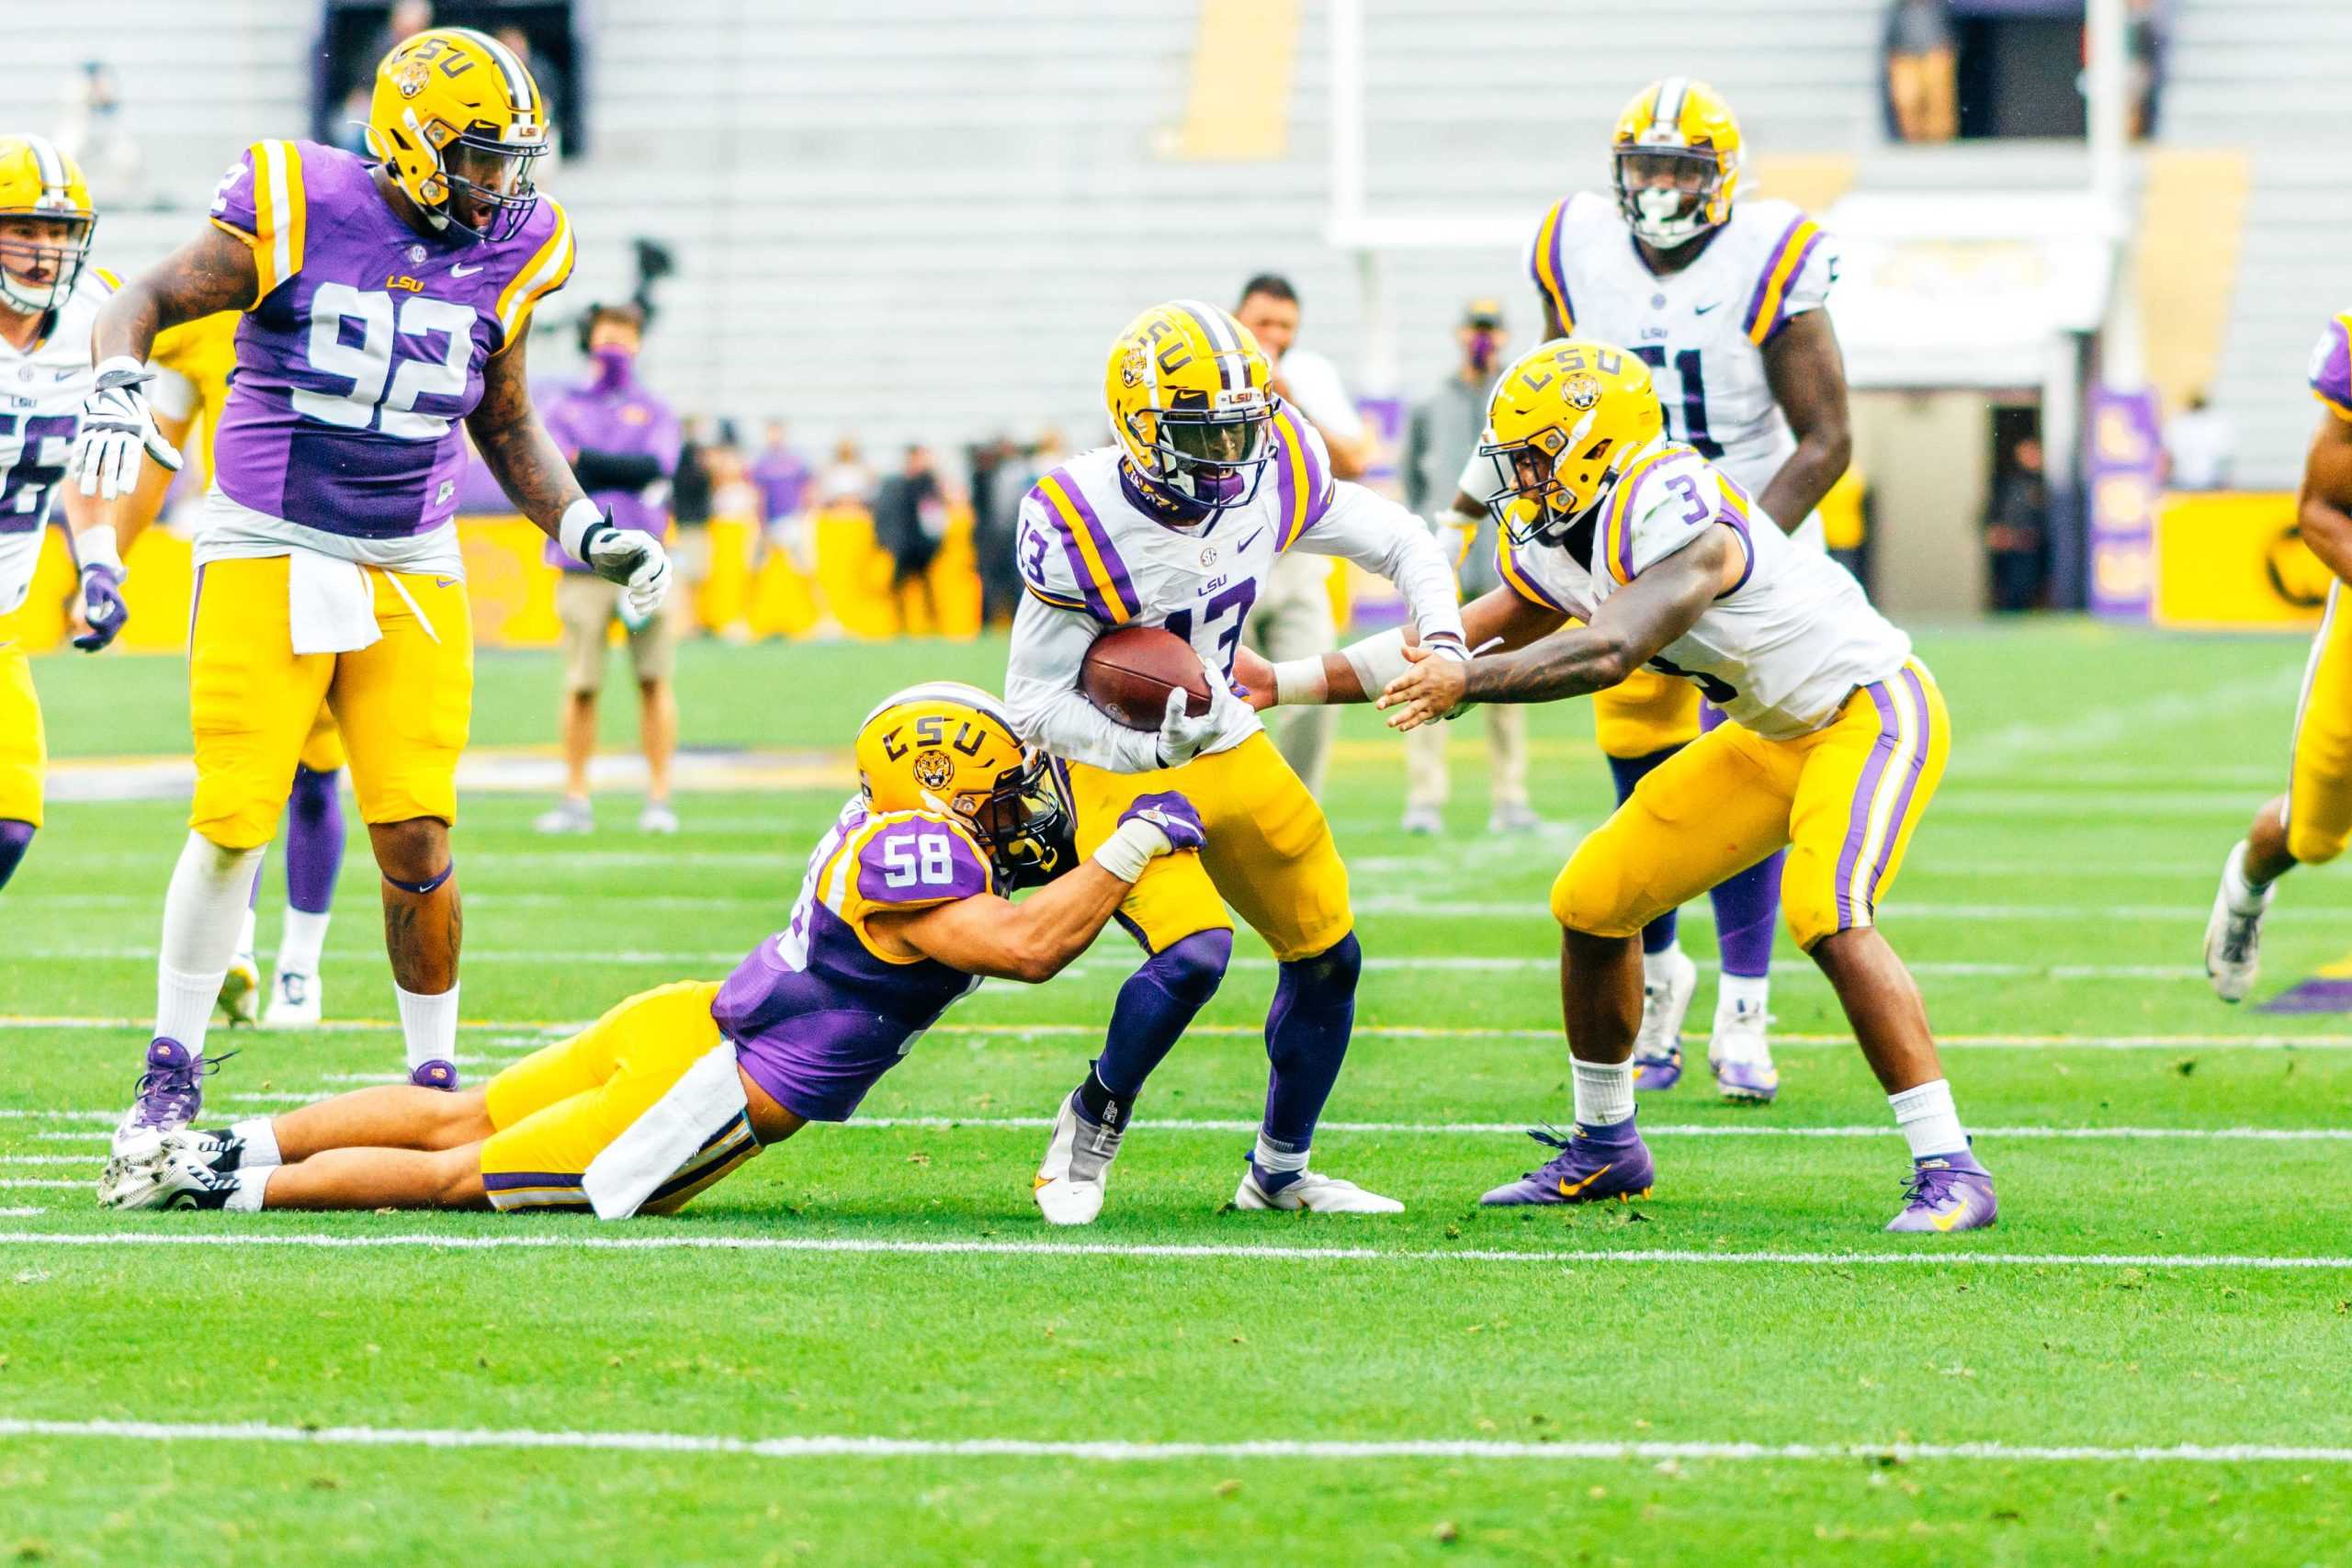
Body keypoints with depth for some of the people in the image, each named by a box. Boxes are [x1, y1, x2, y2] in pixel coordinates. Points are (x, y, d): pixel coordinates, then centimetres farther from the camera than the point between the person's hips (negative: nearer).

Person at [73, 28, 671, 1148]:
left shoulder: (502, 258, 4)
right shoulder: (298, 216, -9)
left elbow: (505, 427, 18)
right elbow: (147, 301, -1)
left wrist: (583, 529, 6)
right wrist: (117, 384, -22)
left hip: (411, 573, 3)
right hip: (268, 555, -3)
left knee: (416, 842, -5)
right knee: (233, 824, -7)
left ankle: (434, 1084, 10)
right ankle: (170, 1078, 7)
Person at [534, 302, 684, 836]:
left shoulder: (655, 411, 13)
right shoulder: (564, 410, 12)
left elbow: (656, 466, -5)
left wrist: (586, 461, -5)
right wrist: (624, 473, -9)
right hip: (584, 562, 0)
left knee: (655, 680, -3)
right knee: (580, 686, -3)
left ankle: (659, 797, 3)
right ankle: (576, 798, 6)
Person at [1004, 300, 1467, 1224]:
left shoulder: (1274, 476, -12)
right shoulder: (1082, 528, -27)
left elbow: (1399, 542, 4)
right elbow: (1033, 702, -20)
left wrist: (1442, 639, -13)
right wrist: (1147, 745, -33)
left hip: (1229, 751, 6)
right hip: (1118, 772, -6)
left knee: (1329, 957, 8)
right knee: (1193, 953, -26)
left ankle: (1279, 1171, 29)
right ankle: (1091, 1127, 0)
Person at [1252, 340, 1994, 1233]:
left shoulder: (1673, 512, -29)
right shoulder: (1555, 542, 0)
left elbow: (1610, 653, -42)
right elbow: (1434, 653, 8)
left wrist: (1468, 682, -45)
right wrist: (1283, 686, 4)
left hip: (1870, 710, -10)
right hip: (1776, 734, 10)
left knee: (1828, 917, -30)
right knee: (1594, 900, 7)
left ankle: (1950, 1171, -24)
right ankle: (1604, 1150, 23)